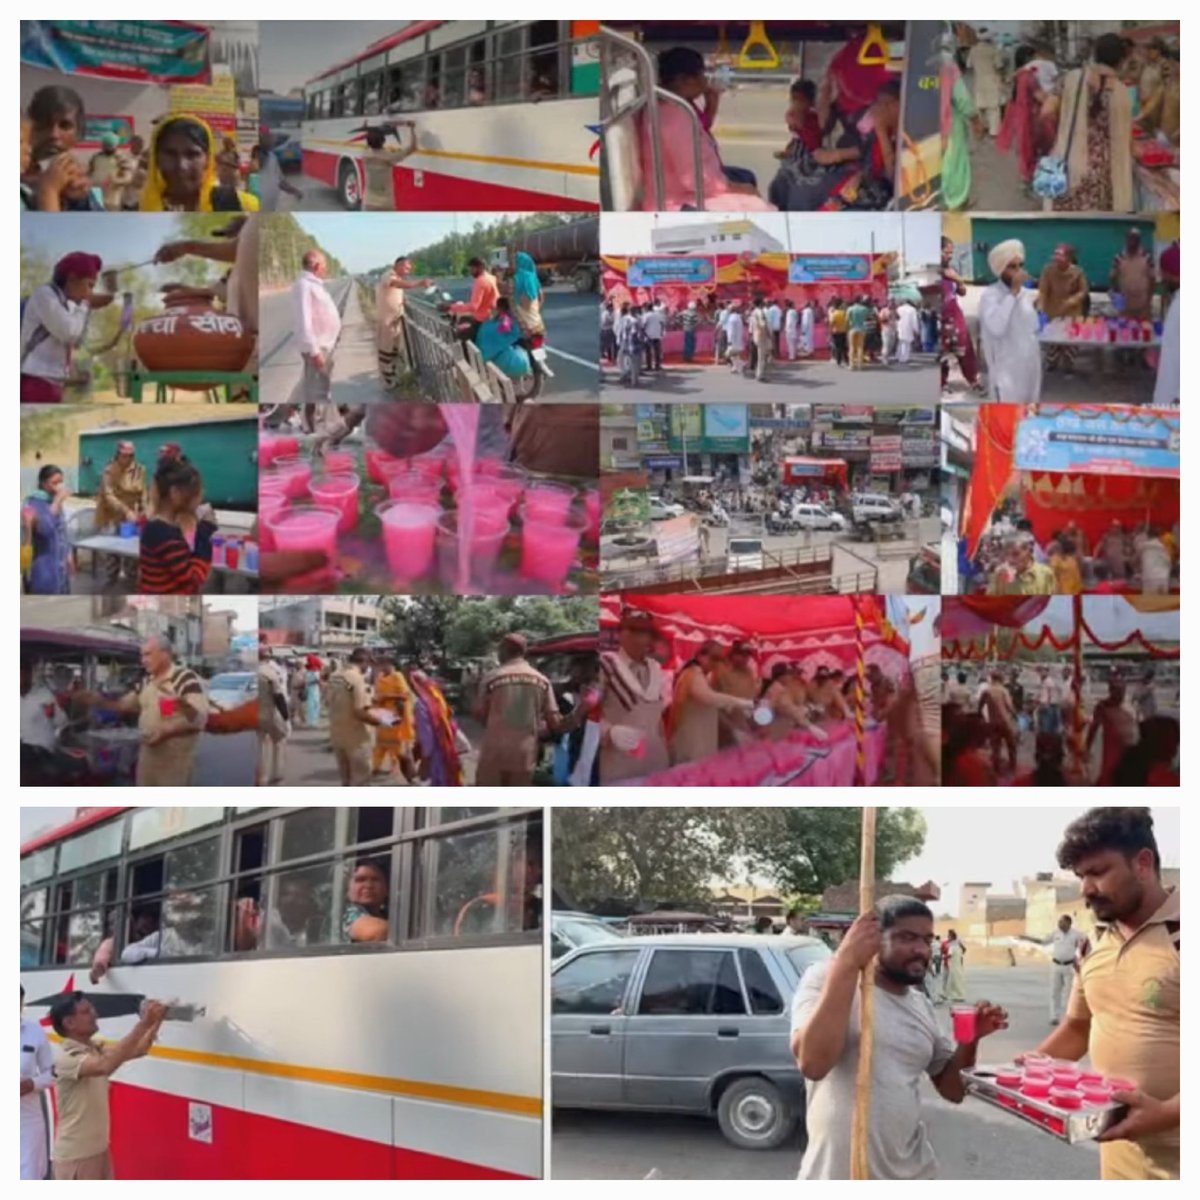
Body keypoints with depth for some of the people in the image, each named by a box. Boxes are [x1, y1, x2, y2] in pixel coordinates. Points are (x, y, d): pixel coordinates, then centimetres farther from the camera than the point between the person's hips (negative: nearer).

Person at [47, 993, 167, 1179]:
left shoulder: (96, 1049, 5)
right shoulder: (66, 1058, -22)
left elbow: (138, 1050, 3)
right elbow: (106, 1065, -39)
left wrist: (156, 1022, -15)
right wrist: (142, 1024, -39)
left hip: (99, 1150, 9)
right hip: (75, 1156, -9)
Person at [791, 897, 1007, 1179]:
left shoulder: (921, 1005, 11)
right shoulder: (827, 979, -9)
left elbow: (952, 1090, 16)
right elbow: (813, 1063, -26)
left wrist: (971, 1039, -3)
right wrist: (848, 962, -27)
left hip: (911, 1178, 7)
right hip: (838, 1184, -6)